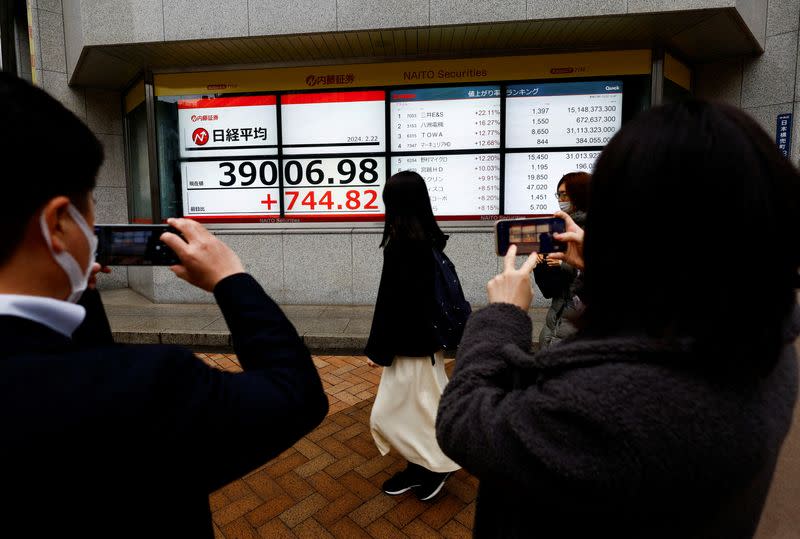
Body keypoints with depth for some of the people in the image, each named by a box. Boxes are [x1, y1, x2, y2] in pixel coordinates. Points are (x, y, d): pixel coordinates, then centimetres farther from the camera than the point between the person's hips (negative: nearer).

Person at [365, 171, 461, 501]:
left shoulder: (400, 244, -23)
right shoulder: (430, 238, 4)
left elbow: (390, 300, -21)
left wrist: (377, 349, -10)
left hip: (408, 341, -9)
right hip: (427, 336, 9)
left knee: (390, 413, 8)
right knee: (421, 406, 21)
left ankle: (436, 465, 24)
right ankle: (421, 467, 37)